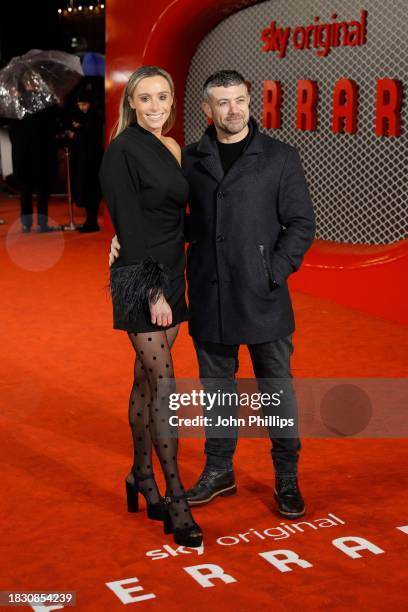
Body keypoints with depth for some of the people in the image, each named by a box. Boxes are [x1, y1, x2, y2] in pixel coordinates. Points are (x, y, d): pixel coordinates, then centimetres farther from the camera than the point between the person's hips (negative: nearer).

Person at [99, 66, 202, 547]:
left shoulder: (170, 148, 12)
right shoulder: (124, 150, -12)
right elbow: (130, 226, -16)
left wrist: (170, 284, 13)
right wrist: (153, 290, -18)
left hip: (169, 275, 7)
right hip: (139, 277, -7)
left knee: (147, 380, 14)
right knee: (163, 384, -7)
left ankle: (141, 477, 26)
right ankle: (176, 501, -2)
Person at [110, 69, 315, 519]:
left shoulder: (279, 157, -2)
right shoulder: (190, 160, 6)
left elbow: (301, 224, -2)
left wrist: (273, 274, -11)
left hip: (263, 298, -2)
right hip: (209, 297, 3)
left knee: (276, 386, 6)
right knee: (217, 385, 13)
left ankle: (287, 477, 21)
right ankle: (219, 470, 29)